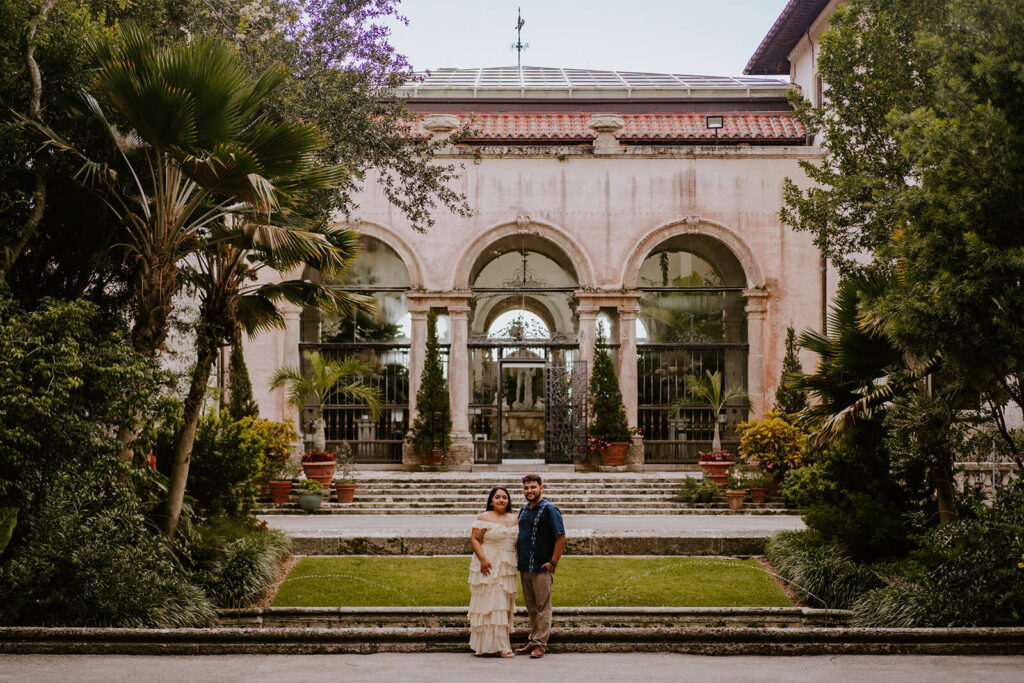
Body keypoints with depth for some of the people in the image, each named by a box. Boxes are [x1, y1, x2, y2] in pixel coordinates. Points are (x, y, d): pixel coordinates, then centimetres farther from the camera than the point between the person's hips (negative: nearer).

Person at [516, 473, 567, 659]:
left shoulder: (549, 509, -9)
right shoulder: (524, 509, 14)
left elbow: (561, 537, -14)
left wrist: (553, 562, -15)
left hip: (542, 567, -8)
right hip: (524, 567, 8)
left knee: (542, 607, -2)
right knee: (531, 606, 14)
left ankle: (540, 644, 2)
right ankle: (533, 641, 22)